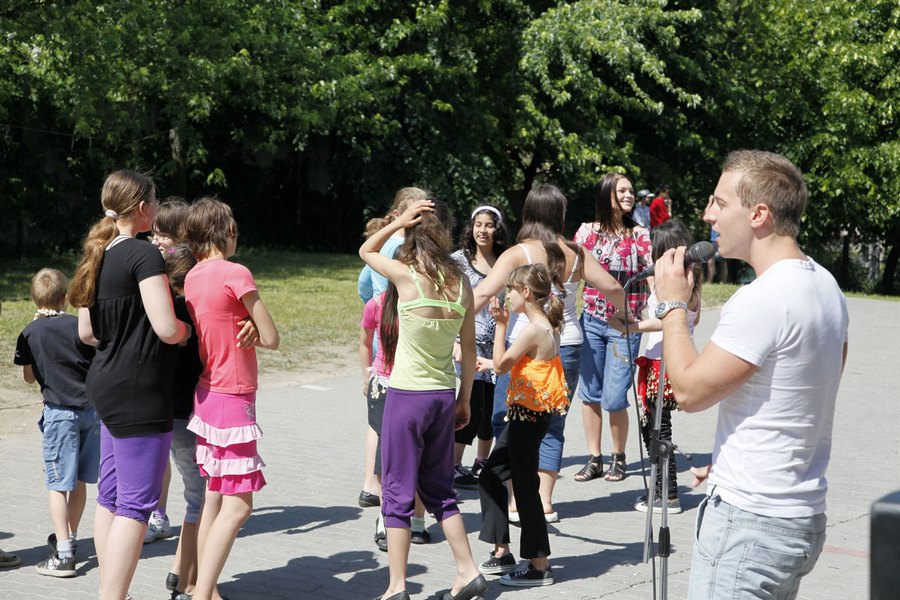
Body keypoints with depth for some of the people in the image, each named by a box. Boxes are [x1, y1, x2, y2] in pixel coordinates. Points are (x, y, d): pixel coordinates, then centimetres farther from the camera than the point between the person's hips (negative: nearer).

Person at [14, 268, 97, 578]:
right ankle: (69, 539, 29)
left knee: (58, 484, -2)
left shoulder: (30, 333, -3)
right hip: (91, 407, 3)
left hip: (60, 411, -3)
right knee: (79, 481, 15)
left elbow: (29, 377, 10)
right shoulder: (80, 325, 0)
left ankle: (63, 555, -8)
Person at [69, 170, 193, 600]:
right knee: (136, 504, -6)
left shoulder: (98, 257, 11)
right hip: (139, 391, -9)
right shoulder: (144, 254, -15)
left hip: (106, 383, 9)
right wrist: (188, 330, -1)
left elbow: (86, 333, 16)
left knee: (110, 497, 14)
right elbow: (168, 328, -22)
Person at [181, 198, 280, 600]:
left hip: (207, 395, 8)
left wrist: (228, 326, 6)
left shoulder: (192, 277, 8)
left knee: (214, 498, 12)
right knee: (238, 504, -7)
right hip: (232, 399, -8)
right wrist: (243, 326, 5)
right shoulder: (236, 274, -14)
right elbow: (270, 339, -11)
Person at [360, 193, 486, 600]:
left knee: (398, 491, 4)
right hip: (444, 395, 5)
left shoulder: (407, 276, -14)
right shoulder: (460, 283, -1)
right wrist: (464, 399, 15)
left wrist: (400, 222, -5)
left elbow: (365, 250, 6)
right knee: (439, 488, 19)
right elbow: (469, 349, 6)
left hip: (407, 395, -5)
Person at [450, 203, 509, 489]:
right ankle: (454, 467, -1)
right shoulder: (459, 260, 1)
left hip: (497, 345, 4)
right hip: (469, 341, -4)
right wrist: (455, 344, -11)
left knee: (492, 406, 6)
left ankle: (482, 464, 22)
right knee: (473, 406, -11)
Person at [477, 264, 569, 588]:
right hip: (525, 415, 10)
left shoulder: (533, 330, -21)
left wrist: (501, 324, -12)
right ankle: (502, 552, 24)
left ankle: (539, 565, 7)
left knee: (525, 488, -2)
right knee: (490, 476, 16)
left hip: (529, 416, -10)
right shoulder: (547, 327, 8)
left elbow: (501, 365, -14)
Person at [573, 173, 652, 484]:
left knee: (614, 398, -5)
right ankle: (594, 458, 18)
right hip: (591, 321, 2)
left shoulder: (641, 235, 2)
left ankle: (618, 458, 15)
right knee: (589, 393, 6)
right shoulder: (587, 231, 5)